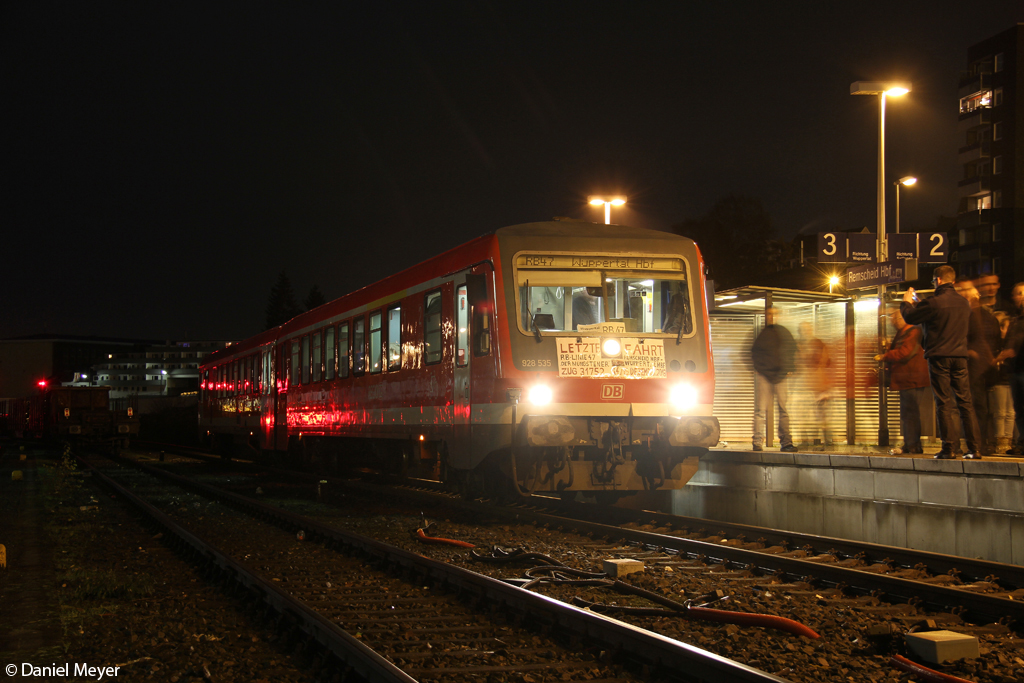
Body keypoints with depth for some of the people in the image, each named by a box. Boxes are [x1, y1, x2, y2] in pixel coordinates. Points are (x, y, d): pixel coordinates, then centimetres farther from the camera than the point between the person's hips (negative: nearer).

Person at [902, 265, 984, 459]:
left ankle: (950, 448, -3)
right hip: (960, 356, 5)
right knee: (965, 403, 6)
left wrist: (907, 302, 20)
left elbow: (910, 317, -2)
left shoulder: (934, 302, -13)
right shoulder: (964, 303, 8)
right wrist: (918, 304, 30)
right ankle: (975, 449, 2)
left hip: (939, 357, -5)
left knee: (944, 404, -1)